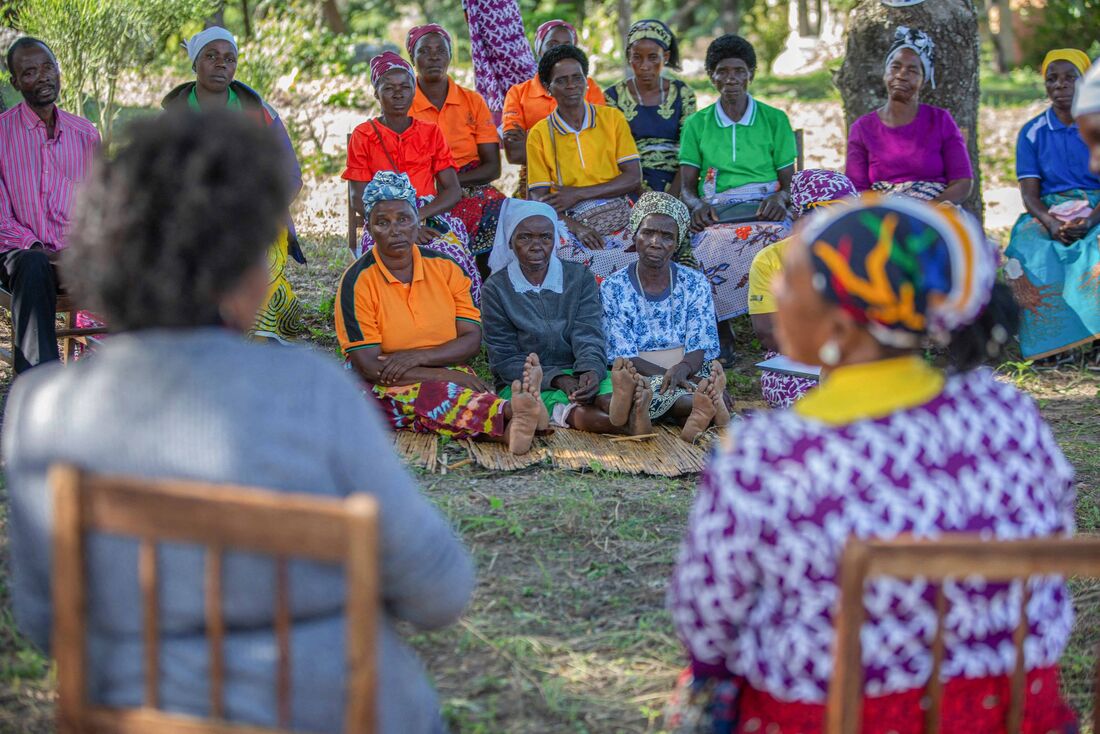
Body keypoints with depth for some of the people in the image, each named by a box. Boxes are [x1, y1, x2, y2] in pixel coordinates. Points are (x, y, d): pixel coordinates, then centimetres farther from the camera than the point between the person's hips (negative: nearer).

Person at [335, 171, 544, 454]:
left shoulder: (445, 268, 7)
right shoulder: (358, 281, -6)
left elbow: (472, 340, 3)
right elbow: (369, 366, -13)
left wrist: (418, 357, -15)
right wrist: (451, 376, -18)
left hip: (450, 377, 4)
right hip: (385, 388, -4)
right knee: (433, 395, -37)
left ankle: (509, 425, -64)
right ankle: (509, 414, -63)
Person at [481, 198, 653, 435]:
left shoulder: (580, 277, 9)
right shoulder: (496, 288, 3)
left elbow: (588, 336, -3)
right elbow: (505, 359, -4)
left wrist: (591, 370, -29)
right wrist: (558, 379, -20)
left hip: (577, 374, 2)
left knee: (608, 385, -33)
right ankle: (626, 422, -66)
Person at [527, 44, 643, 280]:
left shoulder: (612, 118, 11)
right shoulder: (540, 134, 9)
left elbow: (634, 179, 4)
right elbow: (538, 198, 3)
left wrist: (578, 194, -7)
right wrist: (575, 227, -16)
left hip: (618, 215, 1)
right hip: (570, 222, -1)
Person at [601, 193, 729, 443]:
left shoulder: (695, 284, 10)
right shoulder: (613, 289, 5)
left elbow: (699, 349, -1)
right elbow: (624, 357, -5)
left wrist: (682, 369, -26)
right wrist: (668, 375, -23)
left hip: (691, 374, 2)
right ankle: (711, 404, -47)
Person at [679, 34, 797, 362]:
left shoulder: (774, 119, 15)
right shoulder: (697, 123, 16)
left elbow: (789, 182, 12)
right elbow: (686, 186, 11)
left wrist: (780, 198, -12)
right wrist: (697, 204, -13)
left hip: (765, 209, 0)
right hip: (715, 212, 0)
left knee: (778, 238, -38)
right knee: (711, 246, -37)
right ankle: (720, 336, -19)